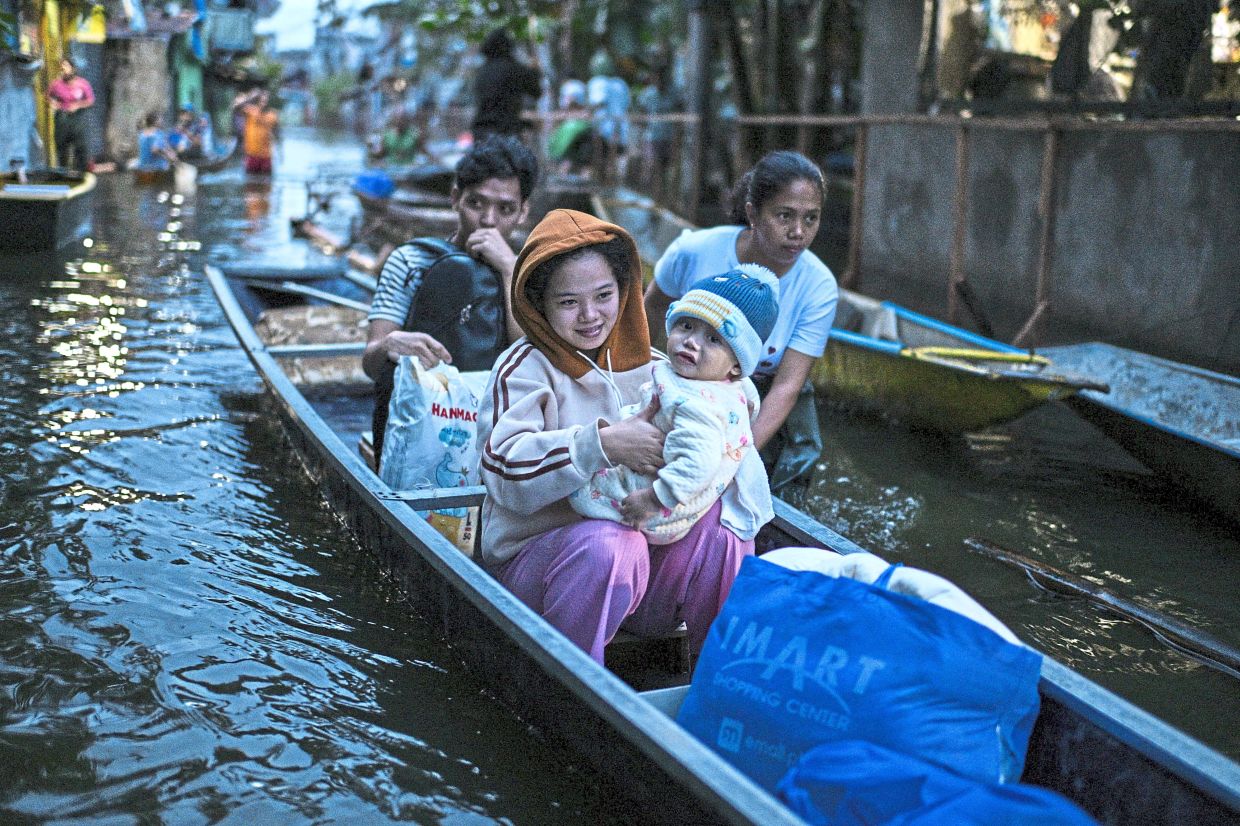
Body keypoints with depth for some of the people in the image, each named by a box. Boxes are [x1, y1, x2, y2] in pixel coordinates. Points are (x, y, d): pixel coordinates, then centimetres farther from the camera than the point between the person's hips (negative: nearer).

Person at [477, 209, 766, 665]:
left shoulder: (648, 366, 10)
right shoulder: (524, 369, -6)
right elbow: (504, 468, -23)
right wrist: (604, 443, -33)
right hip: (538, 555, -4)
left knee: (717, 521, -20)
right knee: (609, 544, -35)